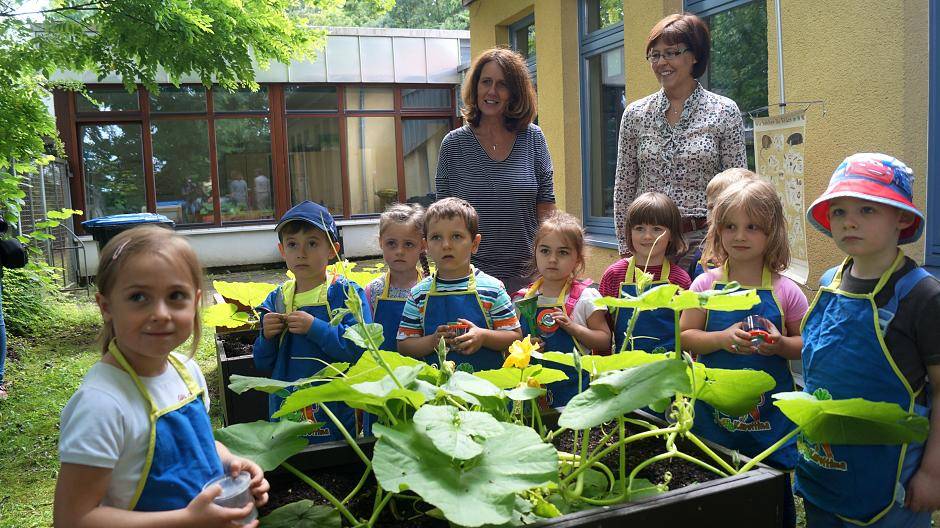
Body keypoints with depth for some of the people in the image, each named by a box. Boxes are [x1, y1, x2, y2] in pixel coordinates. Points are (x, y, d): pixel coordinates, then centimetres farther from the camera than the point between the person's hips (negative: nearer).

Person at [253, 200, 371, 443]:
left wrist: (314, 327, -24)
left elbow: (361, 347, -23)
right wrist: (266, 337, -11)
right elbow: (263, 364, 8)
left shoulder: (345, 293, -10)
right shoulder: (277, 299, 3)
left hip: (335, 412, -4)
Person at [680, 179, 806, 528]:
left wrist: (780, 344, -17)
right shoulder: (706, 284, -2)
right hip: (714, 417, 1)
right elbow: (685, 337, -2)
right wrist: (723, 339, -18)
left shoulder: (785, 292, -3)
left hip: (771, 418, 0)